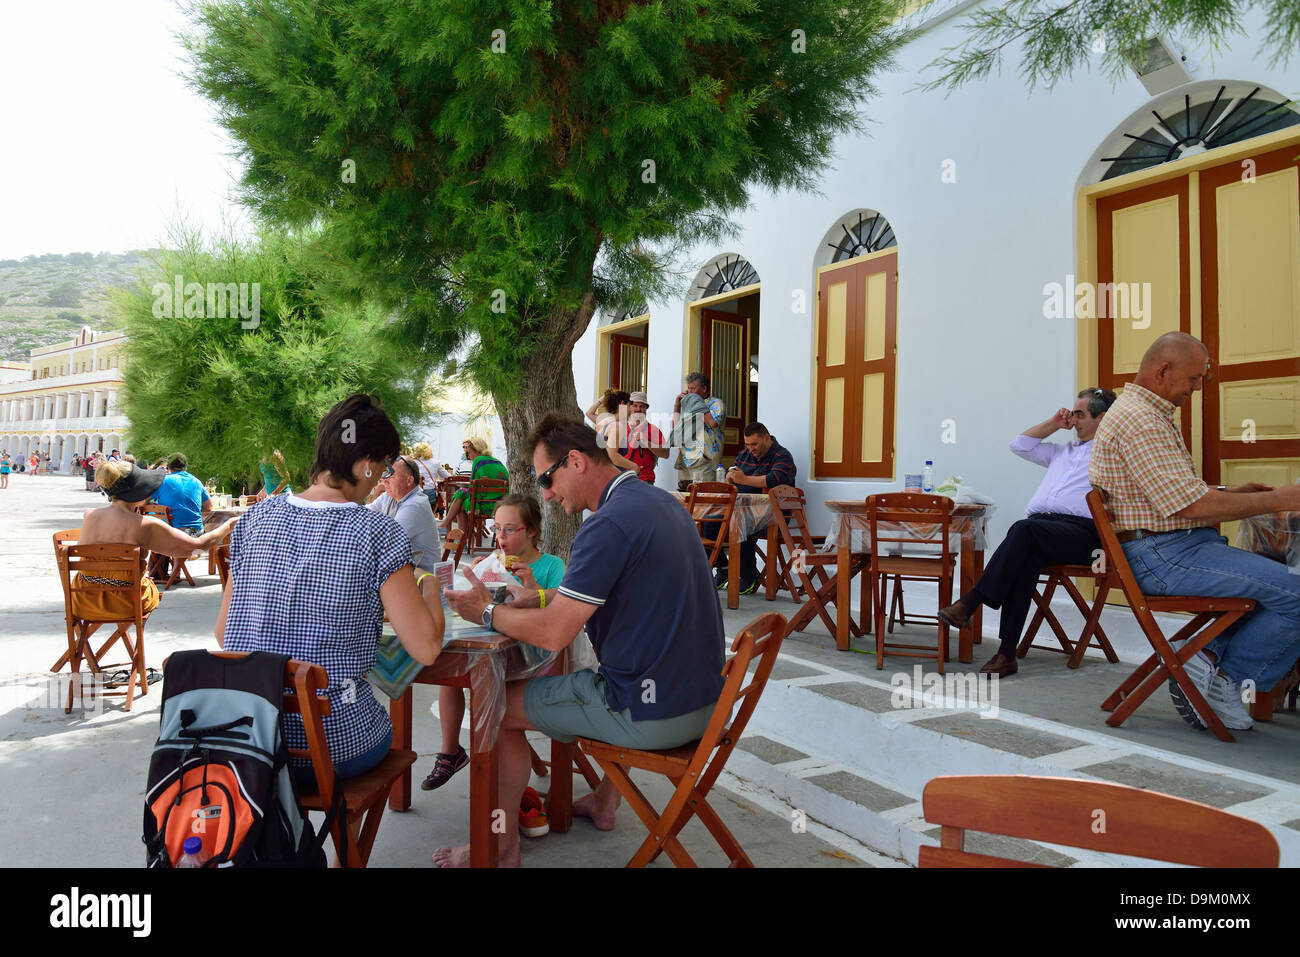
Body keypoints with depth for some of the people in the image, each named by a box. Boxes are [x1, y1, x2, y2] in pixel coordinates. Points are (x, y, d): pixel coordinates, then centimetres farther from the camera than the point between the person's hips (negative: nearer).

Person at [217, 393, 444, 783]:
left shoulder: (256, 518, -1)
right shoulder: (376, 533, -16)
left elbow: (223, 632, 8)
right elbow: (426, 648, -14)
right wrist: (429, 586, 4)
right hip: (331, 744, -4)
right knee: (384, 726, 29)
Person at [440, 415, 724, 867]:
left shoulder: (608, 524, -21)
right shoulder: (661, 500, 9)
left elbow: (553, 634, -22)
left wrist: (487, 612, -5)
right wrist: (541, 598, 12)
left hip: (652, 712, -9)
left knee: (498, 704, 6)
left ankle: (502, 845, 21)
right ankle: (605, 800, 44)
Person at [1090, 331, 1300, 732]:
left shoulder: (1151, 414, 21)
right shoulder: (1138, 420, -16)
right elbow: (1192, 505, -22)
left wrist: (1234, 491, 14)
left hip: (1181, 546, 11)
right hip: (1163, 557, -11)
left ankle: (1211, 658, 1)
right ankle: (1227, 675, 0)